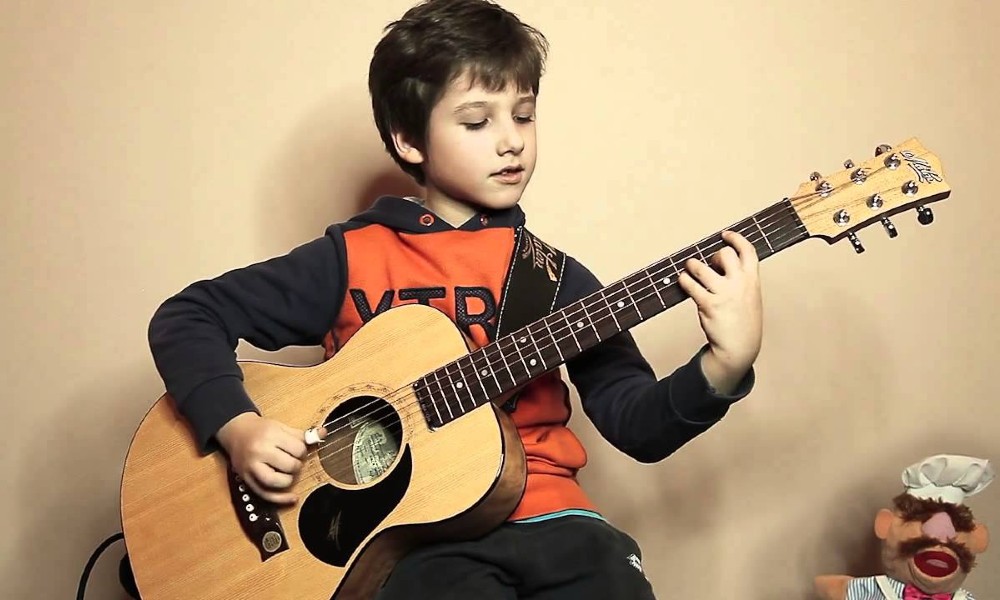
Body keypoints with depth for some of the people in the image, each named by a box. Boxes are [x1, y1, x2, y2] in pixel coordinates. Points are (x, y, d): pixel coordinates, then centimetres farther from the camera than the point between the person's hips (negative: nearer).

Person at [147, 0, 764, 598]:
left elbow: (638, 426, 5)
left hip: (545, 516, 3)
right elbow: (186, 317, 7)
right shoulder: (350, 258, 5)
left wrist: (724, 367, -13)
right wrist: (239, 428, -9)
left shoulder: (554, 277, 11)